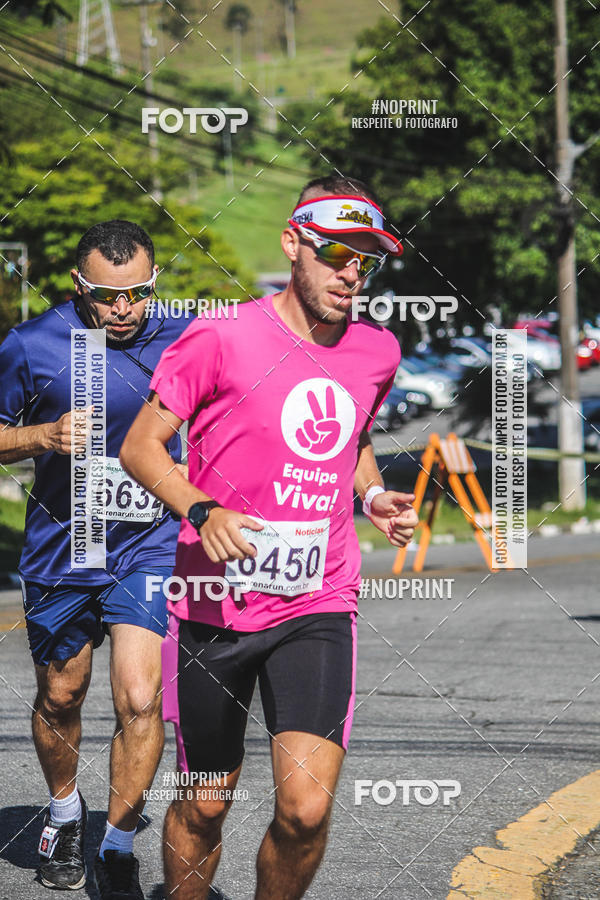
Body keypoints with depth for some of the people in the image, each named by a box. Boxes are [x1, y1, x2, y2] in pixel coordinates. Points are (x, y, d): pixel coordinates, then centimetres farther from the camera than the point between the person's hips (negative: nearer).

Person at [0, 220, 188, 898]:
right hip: (61, 545, 1)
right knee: (60, 696, 14)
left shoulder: (182, 339, -5)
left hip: (150, 545, -1)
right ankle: (64, 811, 43)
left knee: (140, 698, -13)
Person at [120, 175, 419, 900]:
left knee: (307, 810, -13)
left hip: (318, 608, 2)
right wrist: (203, 512, -20)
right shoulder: (221, 338, -7)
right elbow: (140, 446, -3)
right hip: (214, 606, -2)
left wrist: (374, 496, 8)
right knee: (205, 807, 8)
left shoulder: (376, 352, 8)